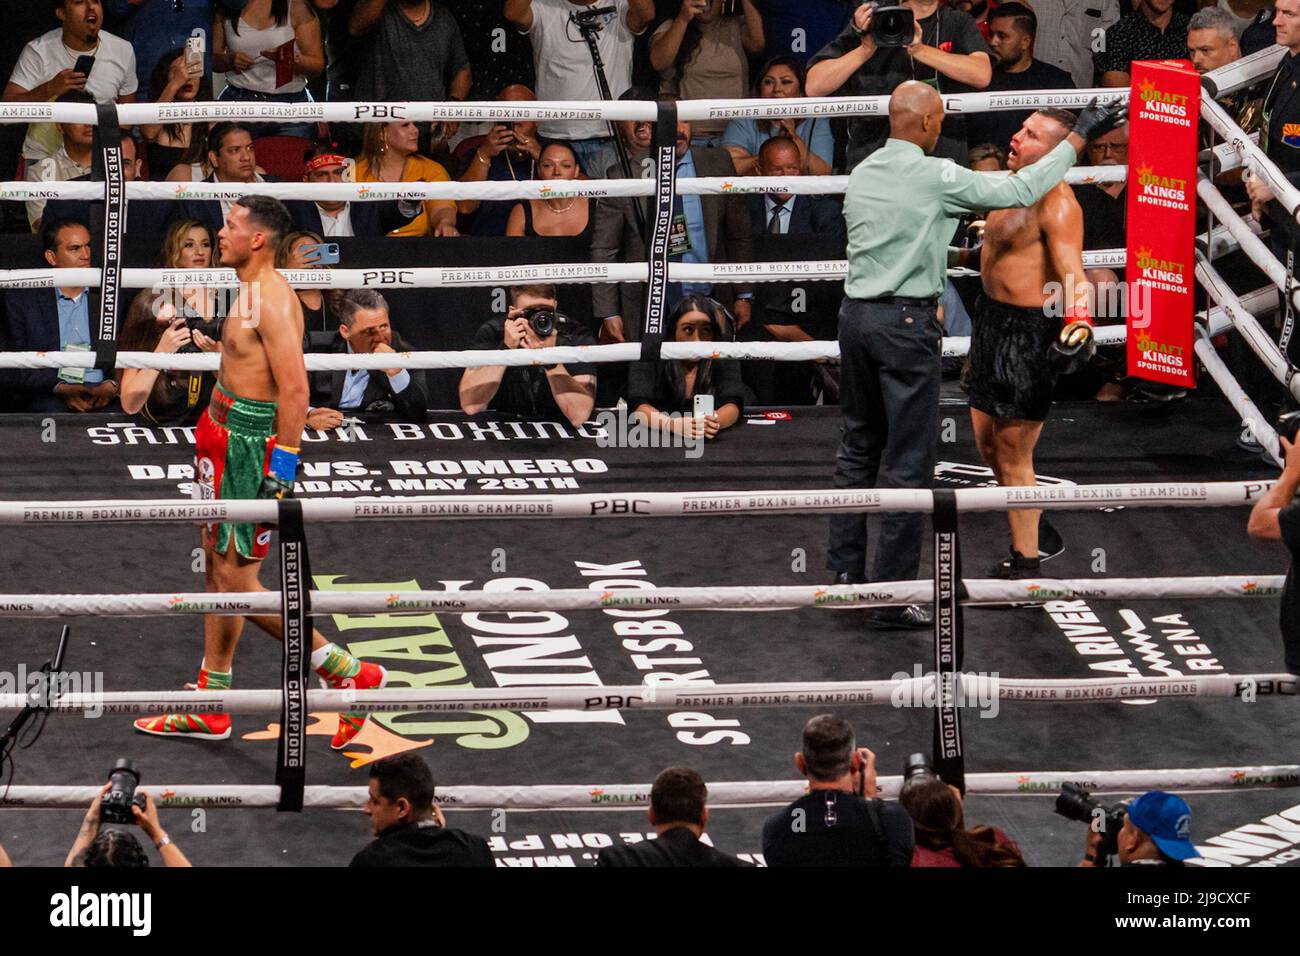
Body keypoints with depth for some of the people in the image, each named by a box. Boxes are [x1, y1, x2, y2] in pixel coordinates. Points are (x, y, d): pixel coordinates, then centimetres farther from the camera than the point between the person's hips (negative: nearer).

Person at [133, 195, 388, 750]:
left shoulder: (273, 300, -19)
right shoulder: (251, 292, 12)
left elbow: (295, 390, -24)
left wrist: (282, 467, -25)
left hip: (254, 445, -10)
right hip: (229, 436, 10)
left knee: (236, 579, -7)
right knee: (218, 566, 12)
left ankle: (346, 674, -1)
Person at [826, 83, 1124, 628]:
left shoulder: (862, 175, 10)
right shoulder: (935, 178, -11)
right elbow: (1020, 191, -8)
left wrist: (958, 255, 33)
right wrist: (1079, 138, 1)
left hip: (856, 313, 7)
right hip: (906, 320, -7)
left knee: (859, 446, 18)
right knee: (908, 459, -2)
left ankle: (845, 570, 21)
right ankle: (892, 597, -1)